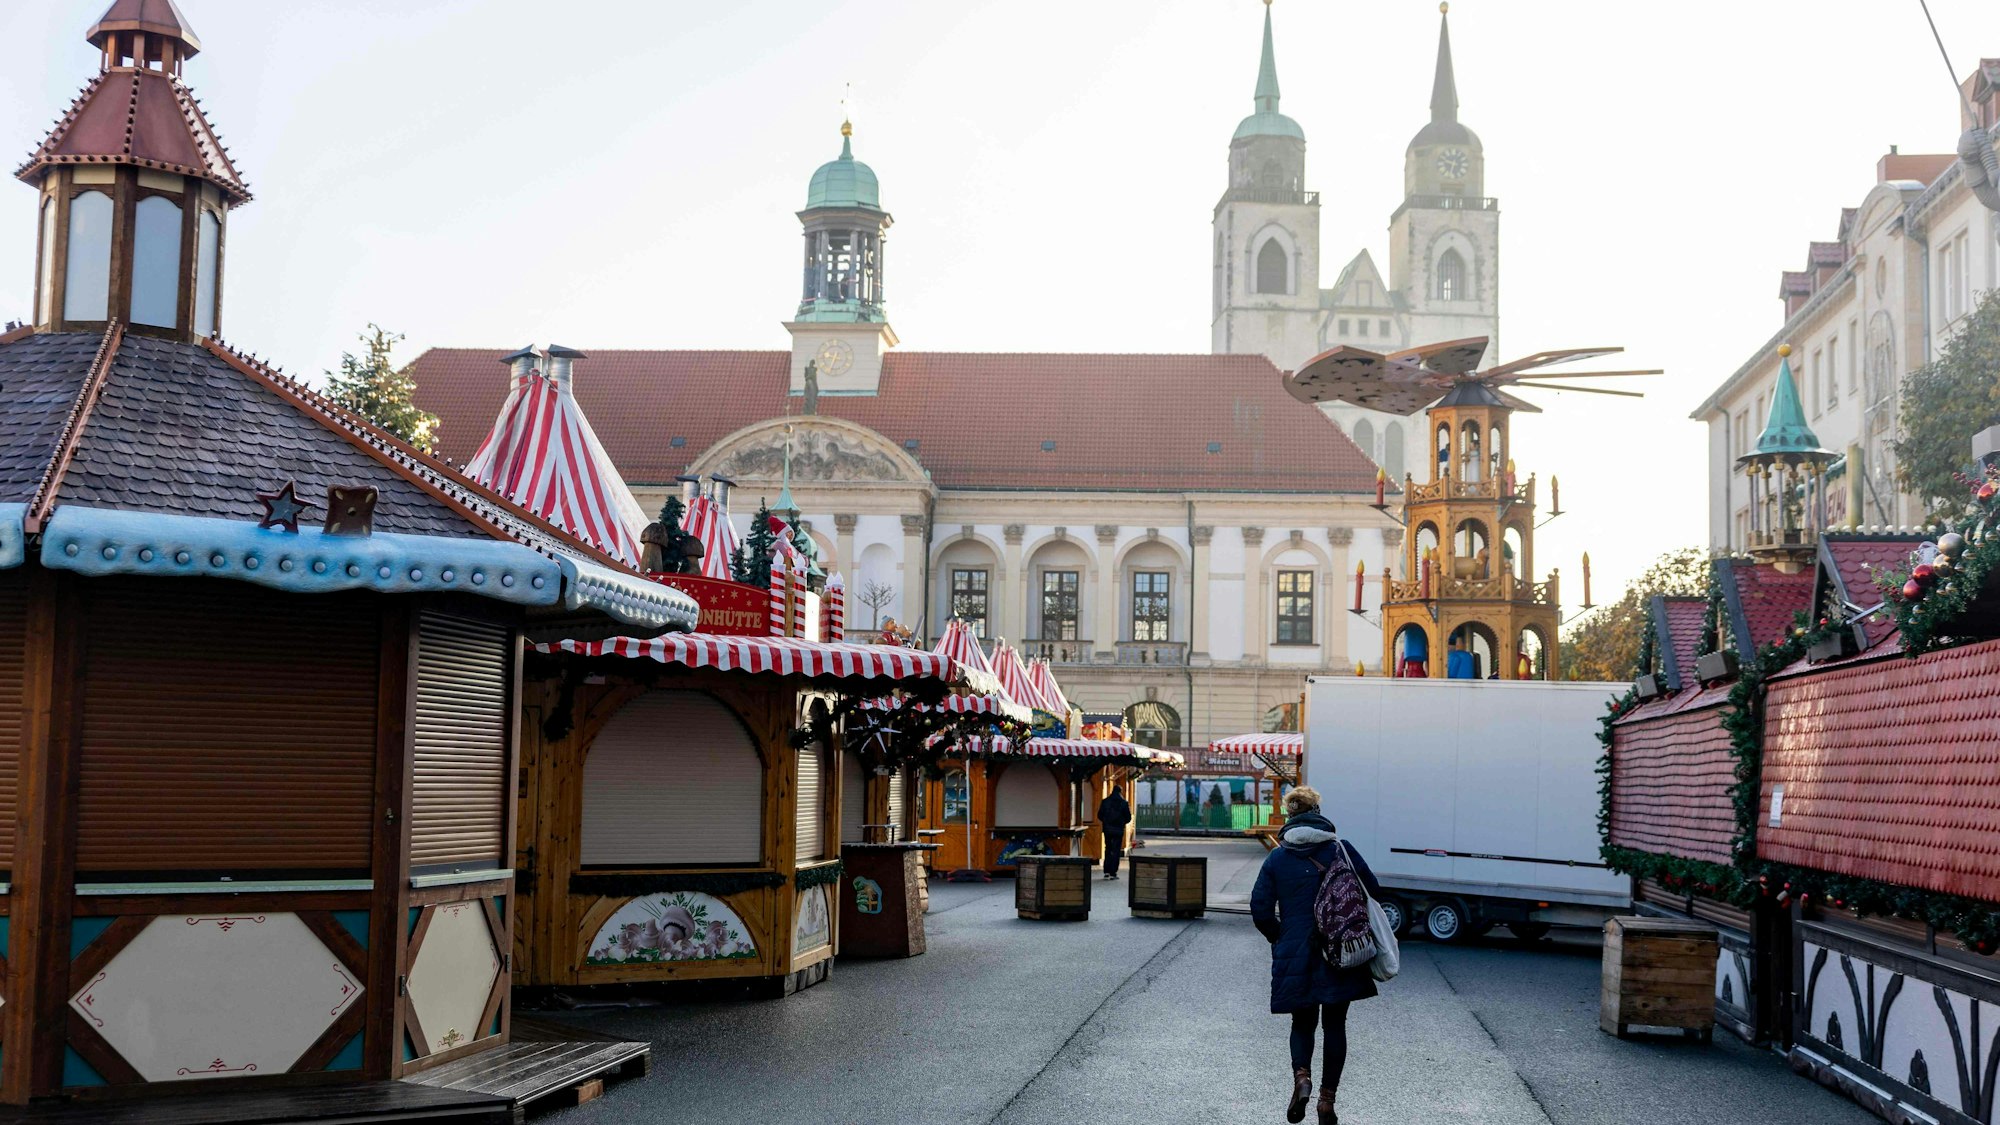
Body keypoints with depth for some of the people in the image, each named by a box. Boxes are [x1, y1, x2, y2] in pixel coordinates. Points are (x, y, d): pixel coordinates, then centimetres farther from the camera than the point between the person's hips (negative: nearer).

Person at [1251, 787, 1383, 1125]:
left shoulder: (1276, 858, 0)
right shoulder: (1341, 850, -2)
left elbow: (1261, 910, -3)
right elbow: (1373, 891, -2)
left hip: (1295, 956, 0)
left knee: (1302, 1022, 16)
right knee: (1335, 1025, 12)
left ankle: (1301, 1076, -12)